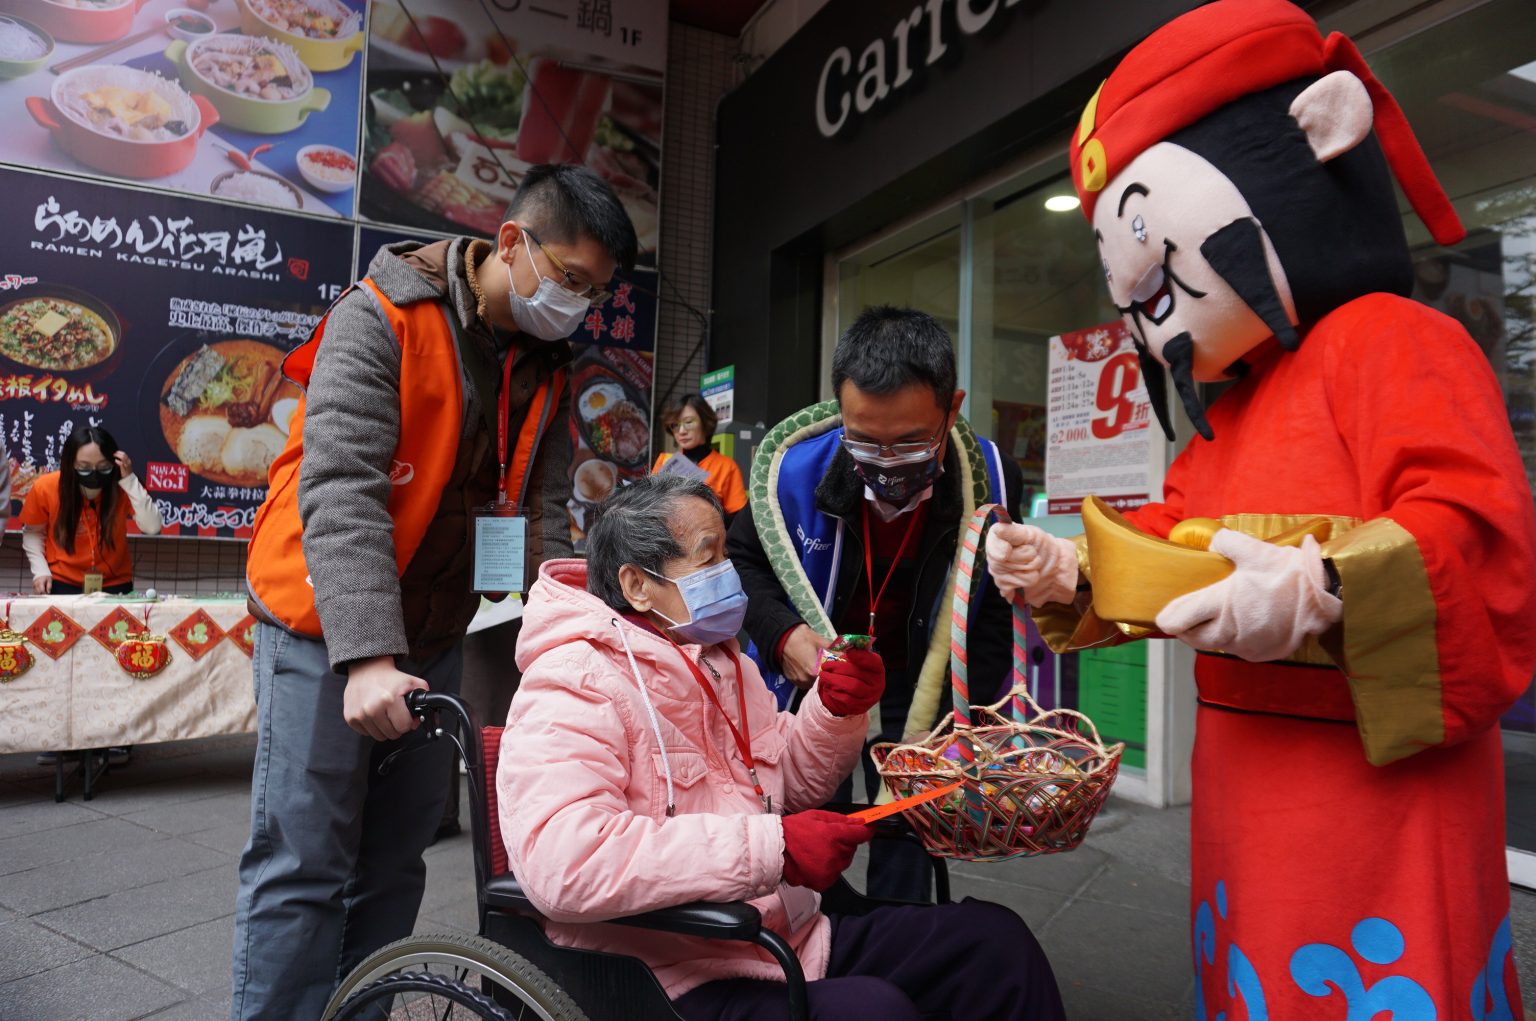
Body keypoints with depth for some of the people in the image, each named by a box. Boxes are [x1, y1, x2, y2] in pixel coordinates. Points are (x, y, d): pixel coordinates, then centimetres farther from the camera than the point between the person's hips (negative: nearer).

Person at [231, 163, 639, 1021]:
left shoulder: (545, 368, 4)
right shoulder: (381, 317, -15)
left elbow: (545, 515, 2)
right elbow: (340, 488, -25)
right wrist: (367, 653, -34)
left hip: (433, 634, 6)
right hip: (328, 625, -6)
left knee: (395, 858, 13)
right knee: (305, 861, -3)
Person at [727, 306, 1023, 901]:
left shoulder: (990, 482, -19)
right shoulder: (798, 469, -22)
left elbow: (994, 614, -4)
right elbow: (742, 560, -2)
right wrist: (782, 635, -19)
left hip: (914, 682, 1)